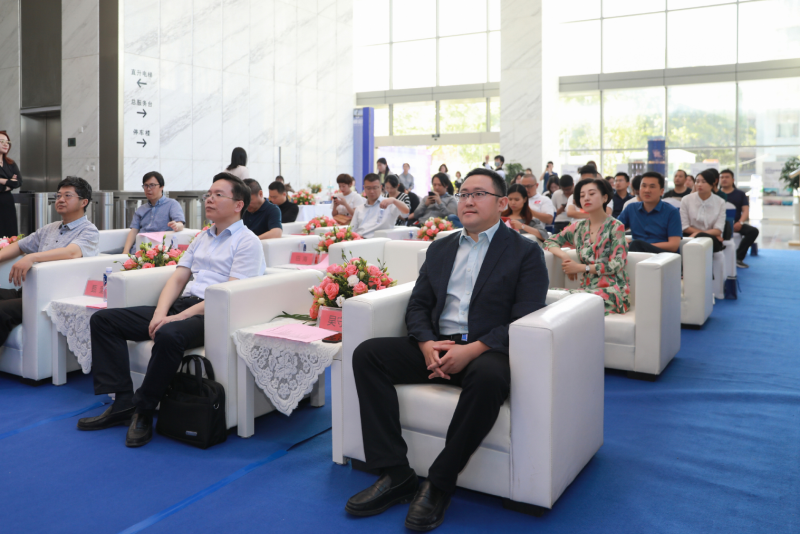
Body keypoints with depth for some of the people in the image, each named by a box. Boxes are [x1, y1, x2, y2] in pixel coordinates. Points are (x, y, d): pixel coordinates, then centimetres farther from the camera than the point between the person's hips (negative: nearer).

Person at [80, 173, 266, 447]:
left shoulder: (247, 242, -2)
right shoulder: (202, 237, 23)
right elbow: (178, 278, 16)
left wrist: (181, 316, -20)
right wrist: (161, 312, -4)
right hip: (181, 303, 9)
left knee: (169, 335, -39)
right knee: (103, 320, 0)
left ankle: (143, 409, -15)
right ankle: (123, 403, -7)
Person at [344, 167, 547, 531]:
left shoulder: (525, 252, 4)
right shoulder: (440, 248, 19)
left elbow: (525, 320, -8)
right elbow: (417, 306, 14)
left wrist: (473, 350, -21)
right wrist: (427, 344, -8)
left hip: (486, 352, -5)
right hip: (436, 348, 5)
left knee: (489, 377, -38)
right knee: (367, 354, -15)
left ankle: (439, 483, -20)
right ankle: (395, 474, -15)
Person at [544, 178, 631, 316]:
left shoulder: (615, 227, -1)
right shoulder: (579, 227, 13)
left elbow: (617, 264, -7)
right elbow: (550, 242, 17)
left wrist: (581, 267, -11)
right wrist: (564, 256, -4)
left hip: (611, 289, -4)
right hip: (587, 287, 4)